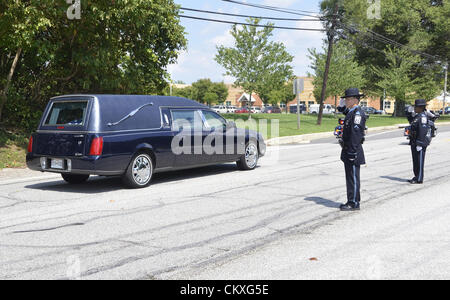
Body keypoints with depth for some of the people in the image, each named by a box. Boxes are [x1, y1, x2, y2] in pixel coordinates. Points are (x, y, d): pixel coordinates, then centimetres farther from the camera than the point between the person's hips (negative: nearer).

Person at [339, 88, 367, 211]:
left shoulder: (358, 113, -15)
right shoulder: (350, 112, 17)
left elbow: (356, 134, -21)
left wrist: (352, 152, -24)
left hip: (353, 150, -10)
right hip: (348, 150, 10)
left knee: (353, 177, -4)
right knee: (350, 177, 14)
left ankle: (354, 203, 2)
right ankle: (352, 201, 22)